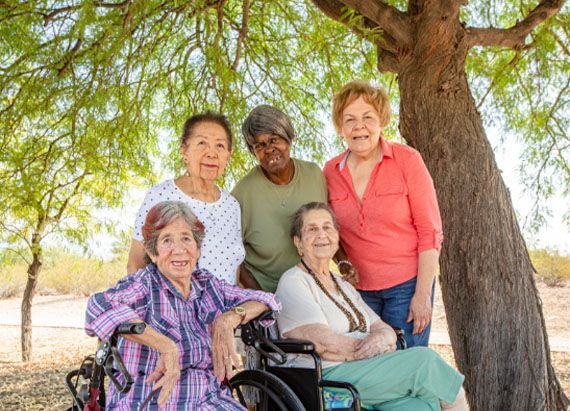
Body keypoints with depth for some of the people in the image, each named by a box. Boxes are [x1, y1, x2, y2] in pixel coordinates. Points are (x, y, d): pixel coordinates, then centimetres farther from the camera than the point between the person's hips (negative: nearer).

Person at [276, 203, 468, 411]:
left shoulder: (343, 285, 22)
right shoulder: (293, 283, -3)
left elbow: (384, 329, 14)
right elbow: (322, 345, -14)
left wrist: (383, 337, -10)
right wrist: (380, 347, -12)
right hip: (329, 375, -7)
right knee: (423, 359, -17)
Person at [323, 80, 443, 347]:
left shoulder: (406, 160, -7)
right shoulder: (330, 172, 3)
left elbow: (430, 231, -8)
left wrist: (423, 294, -11)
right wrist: (343, 263, -1)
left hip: (407, 285, -3)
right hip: (357, 287, 3)